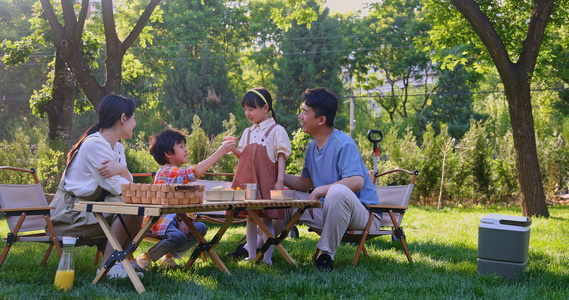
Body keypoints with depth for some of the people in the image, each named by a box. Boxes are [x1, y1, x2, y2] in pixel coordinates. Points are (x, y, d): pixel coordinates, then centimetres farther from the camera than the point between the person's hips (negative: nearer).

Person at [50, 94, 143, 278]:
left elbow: (127, 185, -1)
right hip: (69, 215, -10)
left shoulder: (117, 148, 12)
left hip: (90, 209, 10)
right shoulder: (95, 144, -18)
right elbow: (115, 186, -21)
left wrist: (122, 169, -23)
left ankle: (120, 262, 0)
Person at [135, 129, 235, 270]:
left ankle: (169, 256, 8)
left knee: (200, 228, 1)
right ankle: (145, 258, -9)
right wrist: (219, 152, -30)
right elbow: (195, 171, -32)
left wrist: (183, 220, -8)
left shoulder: (178, 173, 15)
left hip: (174, 220, 10)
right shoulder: (166, 172, -18)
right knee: (178, 237, -33)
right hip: (159, 221, -10)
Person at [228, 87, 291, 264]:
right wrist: (233, 149, 0)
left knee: (266, 218, -5)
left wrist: (280, 180, -12)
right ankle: (251, 256, 16)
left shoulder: (276, 130, -1)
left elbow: (281, 156, -4)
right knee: (250, 219, 9)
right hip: (247, 181, 6)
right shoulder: (247, 132, 17)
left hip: (266, 181, -6)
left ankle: (267, 258, -1)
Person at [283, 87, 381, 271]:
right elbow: (305, 183, 21)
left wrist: (319, 191, -29)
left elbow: (357, 182, -31)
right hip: (328, 212, 8)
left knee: (337, 191, -40)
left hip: (362, 213, -8)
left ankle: (326, 254, -26)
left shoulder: (343, 144, -18)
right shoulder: (311, 147, 10)